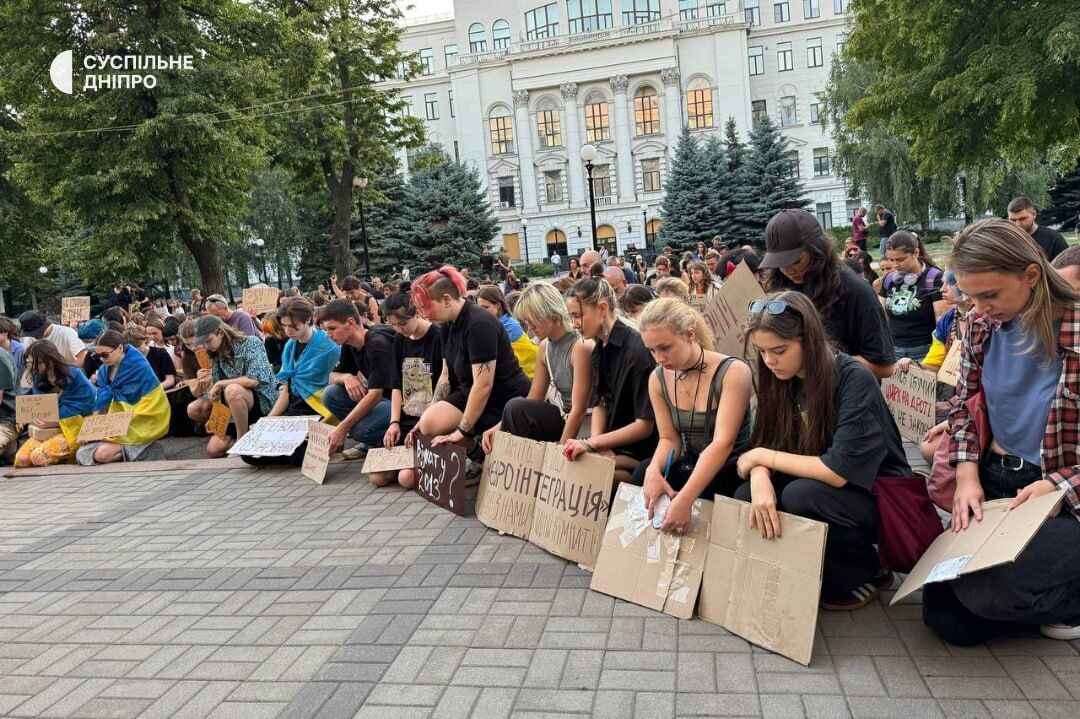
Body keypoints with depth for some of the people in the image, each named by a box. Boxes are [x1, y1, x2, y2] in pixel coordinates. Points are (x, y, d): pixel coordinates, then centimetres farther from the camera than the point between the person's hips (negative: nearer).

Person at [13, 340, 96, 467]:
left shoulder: (74, 375, -9)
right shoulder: (38, 379, 9)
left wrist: (52, 423, -22)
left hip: (73, 428, -6)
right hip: (45, 430, 6)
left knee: (39, 456, -27)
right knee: (21, 459, -17)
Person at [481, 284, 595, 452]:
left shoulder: (581, 346, -19)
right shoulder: (545, 347, 6)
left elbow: (579, 410, -21)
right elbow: (534, 399, 7)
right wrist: (499, 427, -6)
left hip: (582, 425, -7)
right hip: (561, 417, 7)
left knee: (516, 408, -19)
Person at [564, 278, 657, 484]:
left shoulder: (638, 349, -20)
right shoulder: (600, 349, 7)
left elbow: (645, 424, -19)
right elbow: (601, 403, 9)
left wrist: (591, 443, -21)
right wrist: (595, 441, -10)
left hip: (640, 450, -8)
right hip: (613, 443, 8)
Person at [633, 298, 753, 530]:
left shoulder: (733, 372, -18)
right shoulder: (658, 378, 0)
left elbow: (723, 442, -28)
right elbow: (669, 439, 0)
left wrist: (684, 500, -39)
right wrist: (654, 469, -26)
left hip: (731, 471, -4)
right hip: (689, 466, 4)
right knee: (643, 473, -25)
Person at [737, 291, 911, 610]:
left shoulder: (855, 380, -24)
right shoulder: (784, 379, -3)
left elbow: (839, 471, -30)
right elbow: (764, 446, -5)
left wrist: (762, 457, -20)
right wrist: (760, 476, -29)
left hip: (877, 496, -6)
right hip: (826, 486, 6)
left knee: (801, 494, -33)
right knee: (745, 498, -18)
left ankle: (869, 573, -5)